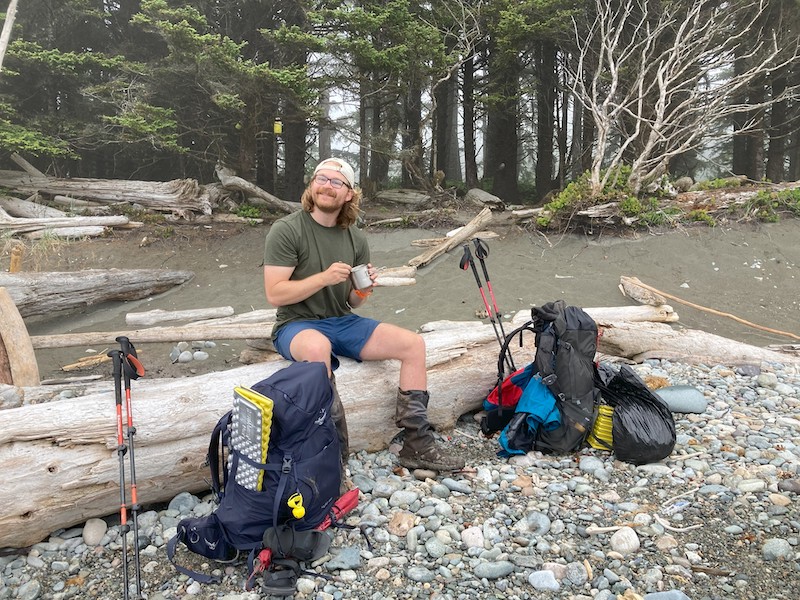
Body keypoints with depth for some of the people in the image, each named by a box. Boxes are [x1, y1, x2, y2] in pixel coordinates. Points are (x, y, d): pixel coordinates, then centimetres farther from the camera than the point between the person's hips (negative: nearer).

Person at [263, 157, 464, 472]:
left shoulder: (355, 238, 6)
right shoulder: (286, 230, -9)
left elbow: (352, 303, 11)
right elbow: (274, 294, -15)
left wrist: (362, 292, -12)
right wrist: (324, 278, -24)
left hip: (342, 322, 6)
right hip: (297, 325, -5)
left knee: (413, 344, -10)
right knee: (318, 347, -42)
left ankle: (417, 445, -4)